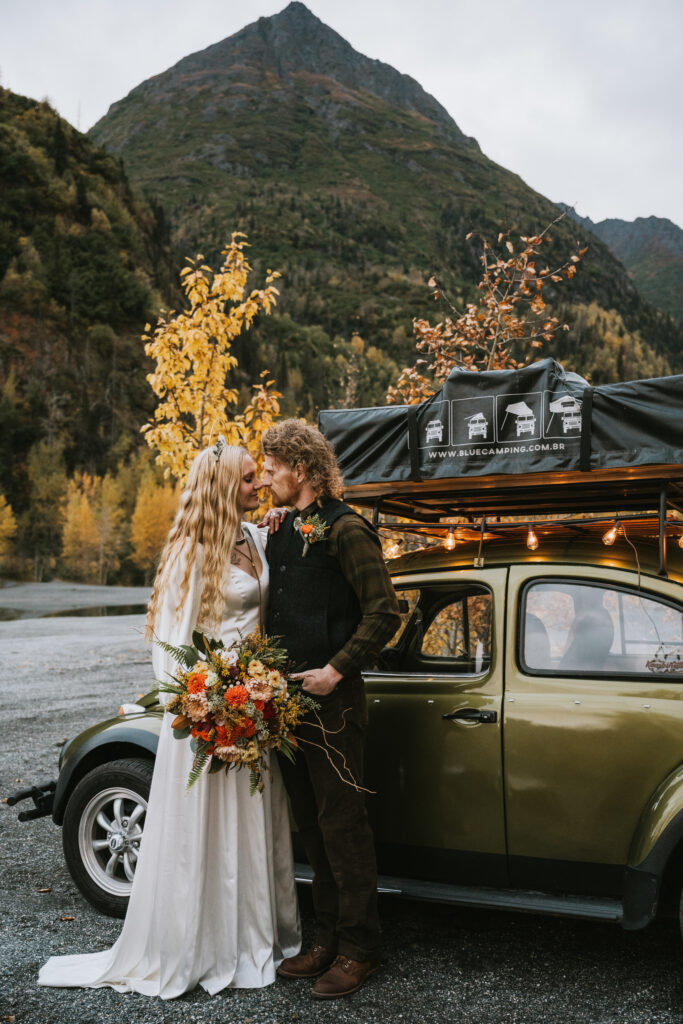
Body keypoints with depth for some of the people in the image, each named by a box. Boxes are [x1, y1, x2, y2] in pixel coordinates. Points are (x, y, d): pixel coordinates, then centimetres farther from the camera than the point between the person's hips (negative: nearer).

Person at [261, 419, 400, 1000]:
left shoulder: (344, 529, -10)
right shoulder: (284, 532, 14)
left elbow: (384, 612, -15)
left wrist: (337, 669, -18)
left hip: (331, 700, -8)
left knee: (342, 826, 1)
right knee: (312, 827, 14)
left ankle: (358, 948, 13)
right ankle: (329, 940, 26)